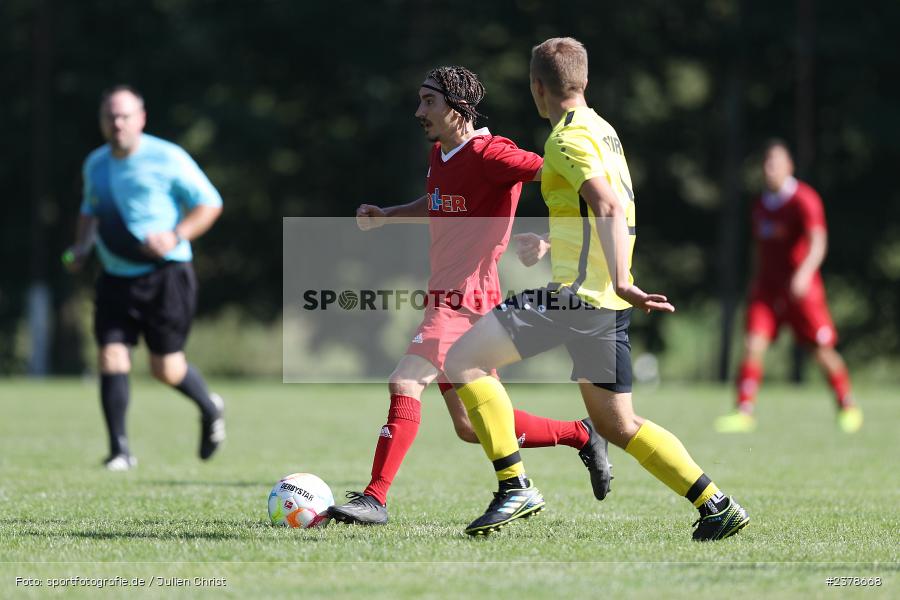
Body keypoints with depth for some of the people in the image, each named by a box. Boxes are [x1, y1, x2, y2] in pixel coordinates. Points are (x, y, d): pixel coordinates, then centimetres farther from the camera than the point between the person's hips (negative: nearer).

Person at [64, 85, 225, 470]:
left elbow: (209, 203, -6)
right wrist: (82, 247, 9)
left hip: (166, 275, -5)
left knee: (166, 368, 0)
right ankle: (119, 451, -3)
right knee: (111, 359, -9)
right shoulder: (95, 164, 10)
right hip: (116, 277, 5)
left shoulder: (167, 159, -9)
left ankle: (210, 410, 31)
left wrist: (176, 236, -20)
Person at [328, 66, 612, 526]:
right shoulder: (440, 153, 13)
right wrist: (384, 216, 17)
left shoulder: (489, 154, -14)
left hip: (465, 298, -10)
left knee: (404, 384, -19)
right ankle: (581, 436, 26)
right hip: (445, 295, 10)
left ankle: (375, 498, -17)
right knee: (472, 427, 13)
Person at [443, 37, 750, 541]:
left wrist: (620, 281, -31)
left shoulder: (567, 138, -10)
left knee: (463, 360, -7)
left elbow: (609, 206, -24)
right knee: (617, 425, 15)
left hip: (578, 294, -9)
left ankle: (516, 487, -11)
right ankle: (717, 506, 11)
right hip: (609, 303, 9)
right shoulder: (603, 130, 18)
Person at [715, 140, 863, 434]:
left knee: (823, 351, 2)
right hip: (767, 287, 5)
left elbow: (818, 242, -23)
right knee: (753, 345, -12)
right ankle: (744, 412, -14)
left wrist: (804, 273, -38)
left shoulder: (804, 200, -11)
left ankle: (847, 407, 22)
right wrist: (757, 280, 21)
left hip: (800, 288, -5)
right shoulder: (760, 205, 10)